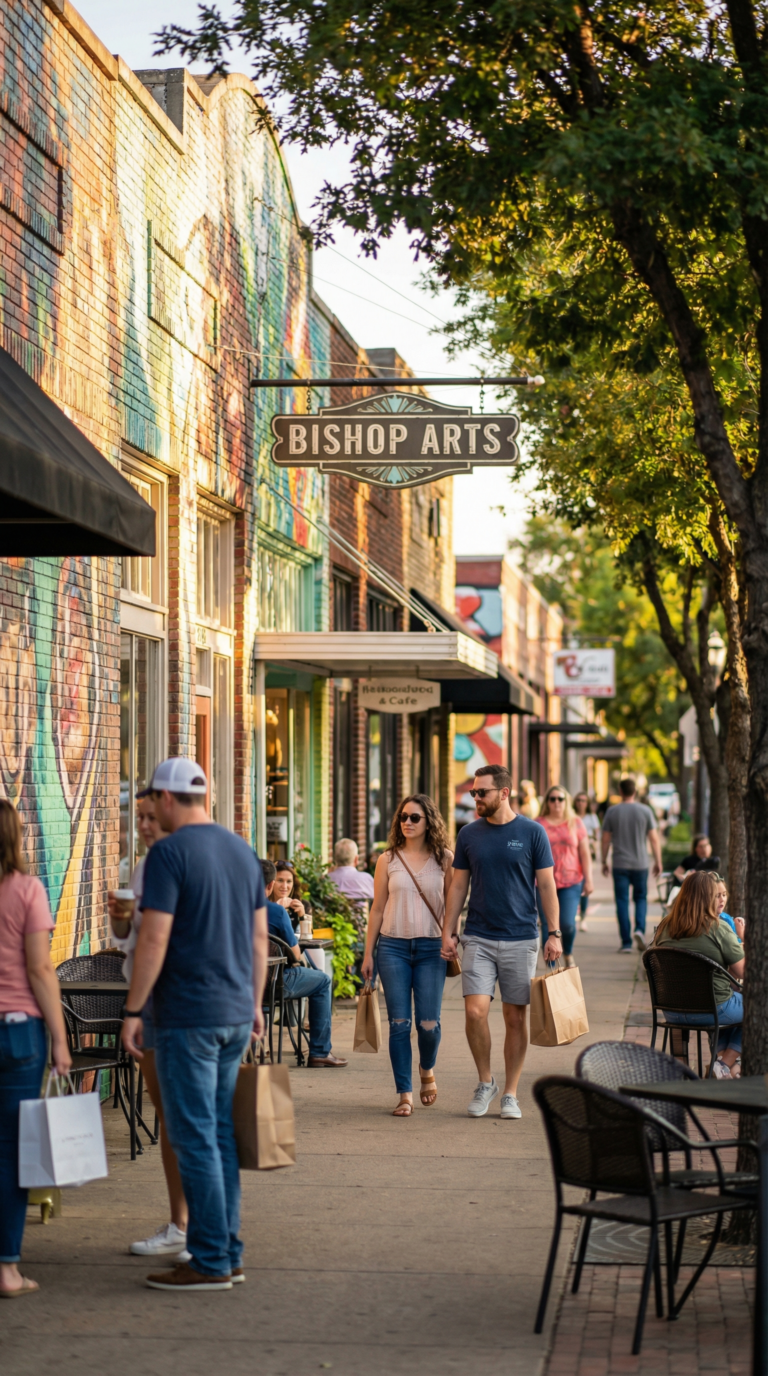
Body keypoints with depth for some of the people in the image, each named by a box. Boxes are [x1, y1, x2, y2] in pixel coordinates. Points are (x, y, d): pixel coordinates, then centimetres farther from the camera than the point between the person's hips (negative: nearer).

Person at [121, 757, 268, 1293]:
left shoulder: (169, 853, -12)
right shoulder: (242, 850, 11)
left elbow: (155, 940, -17)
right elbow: (260, 935, 15)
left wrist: (133, 1012, -11)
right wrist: (254, 1003, 23)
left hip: (187, 1017, -8)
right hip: (235, 1014, 8)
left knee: (195, 1138, -3)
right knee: (221, 1133, 13)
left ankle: (211, 1261, 0)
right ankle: (229, 1253, 17)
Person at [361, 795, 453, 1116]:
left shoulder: (444, 859, 4)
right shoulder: (387, 860, 6)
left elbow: (452, 906, 7)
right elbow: (377, 909, 9)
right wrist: (368, 954, 7)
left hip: (431, 948, -1)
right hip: (393, 946, 1)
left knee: (428, 1023, -5)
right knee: (399, 1023, -2)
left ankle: (427, 1069, 27)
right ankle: (405, 1094, 5)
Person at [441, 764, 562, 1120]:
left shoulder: (532, 833, -1)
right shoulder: (469, 834, 5)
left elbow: (547, 885, 0)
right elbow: (458, 886, 10)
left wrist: (554, 934, -6)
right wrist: (448, 932, 4)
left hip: (520, 939, -1)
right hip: (479, 938, 1)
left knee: (516, 1017, 3)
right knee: (475, 1011, -11)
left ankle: (510, 1094, 14)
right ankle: (485, 1083, 10)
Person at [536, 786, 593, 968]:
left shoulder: (576, 823, 7)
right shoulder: (538, 824, 5)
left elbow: (585, 854, 7)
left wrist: (588, 880, 1)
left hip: (571, 882, 0)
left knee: (568, 924, -8)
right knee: (548, 926, -1)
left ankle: (568, 953, 24)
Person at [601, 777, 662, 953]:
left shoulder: (612, 811, -1)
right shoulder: (645, 810, -2)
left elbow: (605, 839, 2)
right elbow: (654, 839, -3)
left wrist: (604, 861, 12)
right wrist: (658, 862, 6)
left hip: (620, 864, 0)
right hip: (640, 864, 0)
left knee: (622, 901, 3)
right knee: (641, 898, 16)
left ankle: (626, 942, 0)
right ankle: (639, 929, -8)